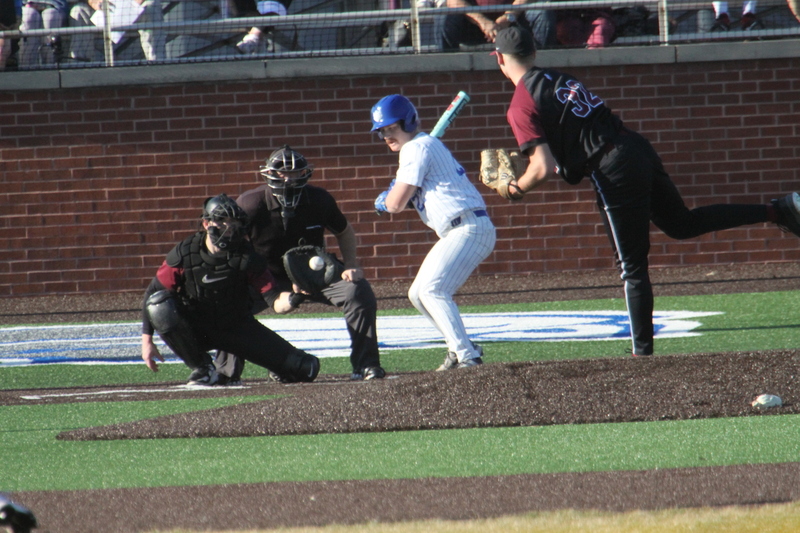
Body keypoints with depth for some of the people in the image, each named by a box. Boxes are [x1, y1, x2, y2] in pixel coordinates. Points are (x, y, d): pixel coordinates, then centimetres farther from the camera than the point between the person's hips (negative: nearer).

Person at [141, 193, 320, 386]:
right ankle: (202, 368, -13)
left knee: (306, 370, -13)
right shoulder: (185, 253, -16)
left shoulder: (246, 256, -15)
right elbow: (152, 293, -11)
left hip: (237, 327, 0)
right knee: (159, 304, -32)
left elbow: (274, 298, -17)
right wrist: (146, 340, -17)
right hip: (196, 330, 0)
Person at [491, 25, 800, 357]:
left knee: (632, 267, -1)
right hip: (639, 149, 8)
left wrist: (515, 189, 4)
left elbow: (543, 170, -14)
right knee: (682, 224, 24)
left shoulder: (521, 107, -7)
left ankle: (643, 352, 3)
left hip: (614, 173, -8)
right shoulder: (562, 80, 18)